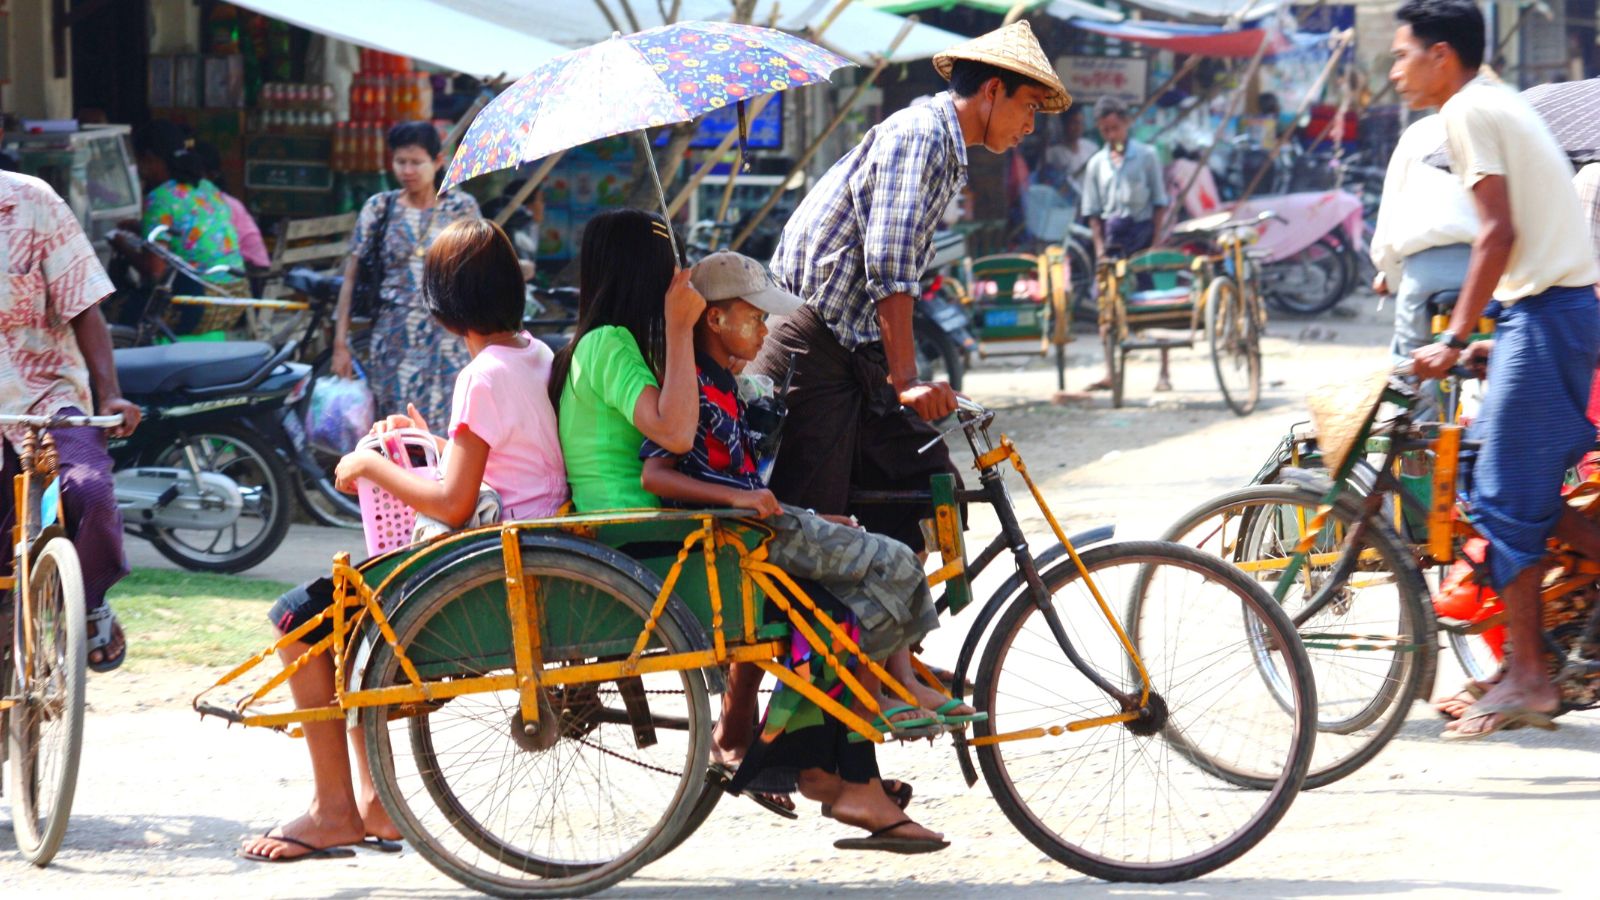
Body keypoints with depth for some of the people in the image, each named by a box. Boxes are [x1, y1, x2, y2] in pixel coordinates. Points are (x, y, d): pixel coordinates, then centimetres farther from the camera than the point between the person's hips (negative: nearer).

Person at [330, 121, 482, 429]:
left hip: (447, 342, -1)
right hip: (393, 342, 1)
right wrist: (341, 343, 0)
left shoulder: (462, 208, 4)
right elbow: (351, 276, 5)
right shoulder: (380, 208, 5)